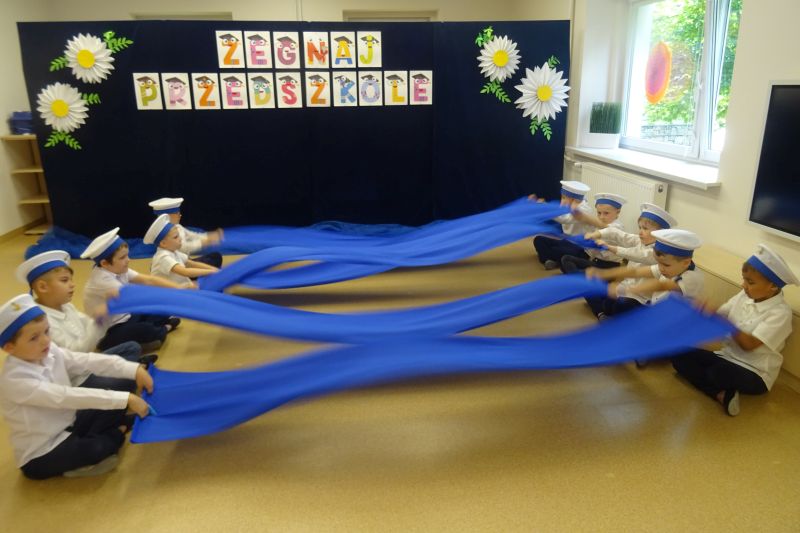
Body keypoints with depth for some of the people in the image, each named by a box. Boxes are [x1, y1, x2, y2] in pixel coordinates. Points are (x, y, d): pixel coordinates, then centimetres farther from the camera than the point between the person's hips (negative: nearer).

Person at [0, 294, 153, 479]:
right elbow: (66, 397, -34)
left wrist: (134, 370, -28)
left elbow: (90, 361, -13)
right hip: (40, 456, -8)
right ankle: (117, 433, -2)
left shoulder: (49, 353, -7)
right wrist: (125, 399, -38)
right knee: (94, 449, -34)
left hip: (67, 425, 8)